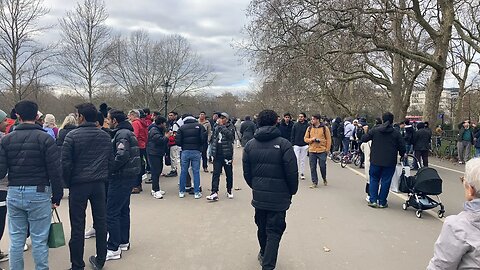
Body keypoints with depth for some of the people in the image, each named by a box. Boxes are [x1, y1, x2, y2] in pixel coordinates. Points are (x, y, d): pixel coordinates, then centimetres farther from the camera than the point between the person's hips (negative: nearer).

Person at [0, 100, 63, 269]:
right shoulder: (45, 139, -8)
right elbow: (55, 171, -10)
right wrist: (57, 196, -1)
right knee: (39, 240, 5)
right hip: (39, 194, -3)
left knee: (16, 240, 14)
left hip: (14, 193, 4)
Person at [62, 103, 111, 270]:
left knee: (78, 226, 5)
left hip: (79, 184, -4)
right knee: (101, 222, 13)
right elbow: (110, 161, 9)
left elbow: (65, 163, -10)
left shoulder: (73, 136, -9)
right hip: (100, 184, 4)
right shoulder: (105, 136, 5)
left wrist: (67, 183, 2)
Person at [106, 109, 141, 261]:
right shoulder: (128, 132, 16)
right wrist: (112, 169, 9)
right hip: (129, 176, 10)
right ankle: (124, 242, 29)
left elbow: (122, 156, -29)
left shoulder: (122, 134, -15)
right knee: (123, 209, 18)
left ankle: (113, 249, 0)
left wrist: (109, 169, -16)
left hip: (121, 177, -10)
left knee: (111, 212, -6)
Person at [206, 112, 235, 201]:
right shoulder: (216, 128, 11)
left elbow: (229, 135, -25)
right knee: (215, 174, -4)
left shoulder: (230, 127, -2)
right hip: (217, 155, 3)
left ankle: (229, 191, 24)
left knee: (229, 174, 9)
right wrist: (213, 151, 13)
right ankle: (214, 193, -6)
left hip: (227, 155, -3)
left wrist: (221, 125, -19)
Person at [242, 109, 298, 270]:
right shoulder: (283, 144, -13)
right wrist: (292, 191, 4)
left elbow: (246, 173, 4)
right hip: (279, 196, -4)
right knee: (274, 231, 4)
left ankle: (264, 254, 43)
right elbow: (292, 172, -13)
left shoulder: (250, 145, 1)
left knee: (262, 228, 22)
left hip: (258, 195, 5)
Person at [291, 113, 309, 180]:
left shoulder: (307, 125, -1)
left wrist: (308, 144, -5)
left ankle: (302, 173, 18)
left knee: (303, 160, 9)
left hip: (304, 146, 0)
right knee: (296, 160, -4)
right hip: (296, 145, 0)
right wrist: (293, 143, -3)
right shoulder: (295, 125, 1)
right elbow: (292, 135, 4)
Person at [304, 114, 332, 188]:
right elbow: (305, 138, 8)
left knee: (322, 166, 4)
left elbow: (328, 139, 1)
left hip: (322, 151, -2)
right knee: (313, 167, 2)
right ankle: (314, 183, 13)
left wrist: (327, 149, -5)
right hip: (312, 151, 3)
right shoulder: (309, 128, 7)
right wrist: (312, 139, -10)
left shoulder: (325, 128, -1)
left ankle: (324, 179, 31)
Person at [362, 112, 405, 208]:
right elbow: (402, 148, 0)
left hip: (375, 161, 0)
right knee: (385, 181, 7)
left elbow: (363, 139, -1)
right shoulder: (396, 133, -1)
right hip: (390, 162, 0)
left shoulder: (375, 130, -2)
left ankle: (373, 200, 7)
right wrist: (402, 155, 20)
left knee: (374, 179, 12)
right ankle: (382, 202, 11)